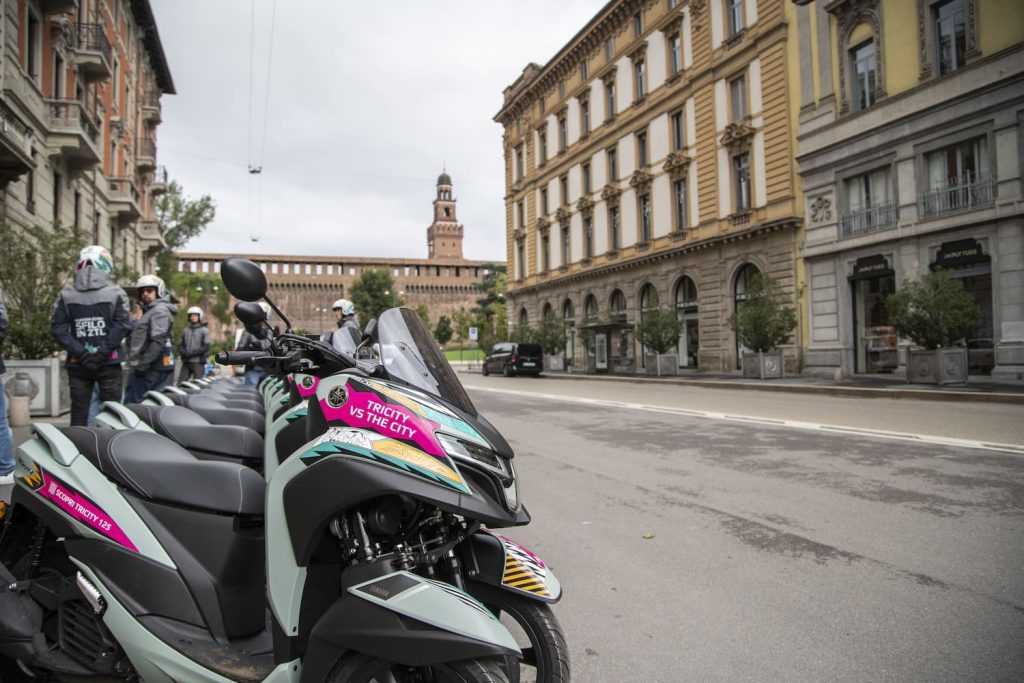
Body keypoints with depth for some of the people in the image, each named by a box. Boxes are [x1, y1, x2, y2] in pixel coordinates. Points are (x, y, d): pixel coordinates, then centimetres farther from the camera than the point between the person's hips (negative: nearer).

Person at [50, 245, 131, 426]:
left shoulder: (65, 295, 4)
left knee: (78, 416, 8)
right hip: (109, 363, -2)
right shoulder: (116, 293, -3)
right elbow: (121, 326, -11)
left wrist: (80, 353, -5)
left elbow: (57, 328, -2)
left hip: (77, 364, 2)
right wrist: (102, 352, -10)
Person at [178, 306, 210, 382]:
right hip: (186, 362, 4)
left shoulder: (204, 331, 3)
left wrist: (192, 353, -14)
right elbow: (180, 345, 14)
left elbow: (206, 347, -5)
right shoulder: (185, 331, 14)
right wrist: (184, 353, -7)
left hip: (198, 363, -4)